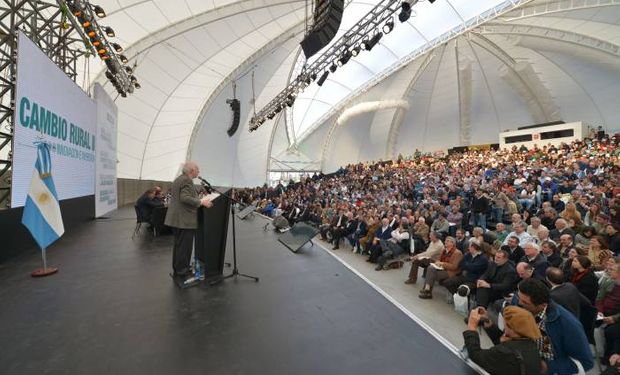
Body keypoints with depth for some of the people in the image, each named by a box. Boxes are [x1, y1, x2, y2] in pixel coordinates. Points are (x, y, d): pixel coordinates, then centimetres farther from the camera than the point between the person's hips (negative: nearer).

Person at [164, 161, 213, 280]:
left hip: (176, 219, 11)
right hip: (185, 220, -11)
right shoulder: (187, 181, -16)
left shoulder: (178, 179, 16)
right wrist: (201, 202, -21)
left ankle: (177, 269, 28)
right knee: (184, 246, -2)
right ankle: (182, 272, 7)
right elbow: (185, 198, -26)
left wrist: (199, 199, 23)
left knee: (178, 245, 18)